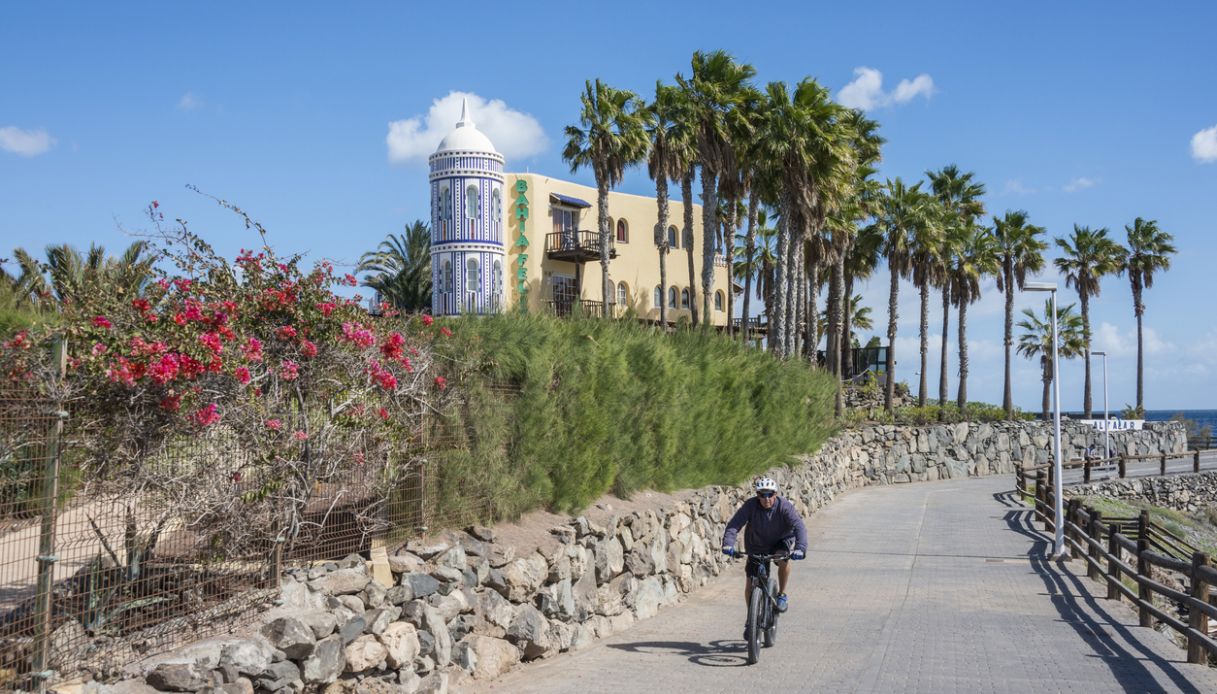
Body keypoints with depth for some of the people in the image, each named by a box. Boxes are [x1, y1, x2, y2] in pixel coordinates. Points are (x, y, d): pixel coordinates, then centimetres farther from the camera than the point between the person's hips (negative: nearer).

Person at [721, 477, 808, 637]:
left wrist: (800, 548, -53)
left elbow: (799, 526, -36)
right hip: (756, 547, 1)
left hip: (781, 541, -1)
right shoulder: (750, 505, -24)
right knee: (750, 584, -2)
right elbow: (734, 525, -31)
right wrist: (728, 544, -48)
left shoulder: (784, 506, -26)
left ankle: (782, 594, -10)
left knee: (784, 560, -35)